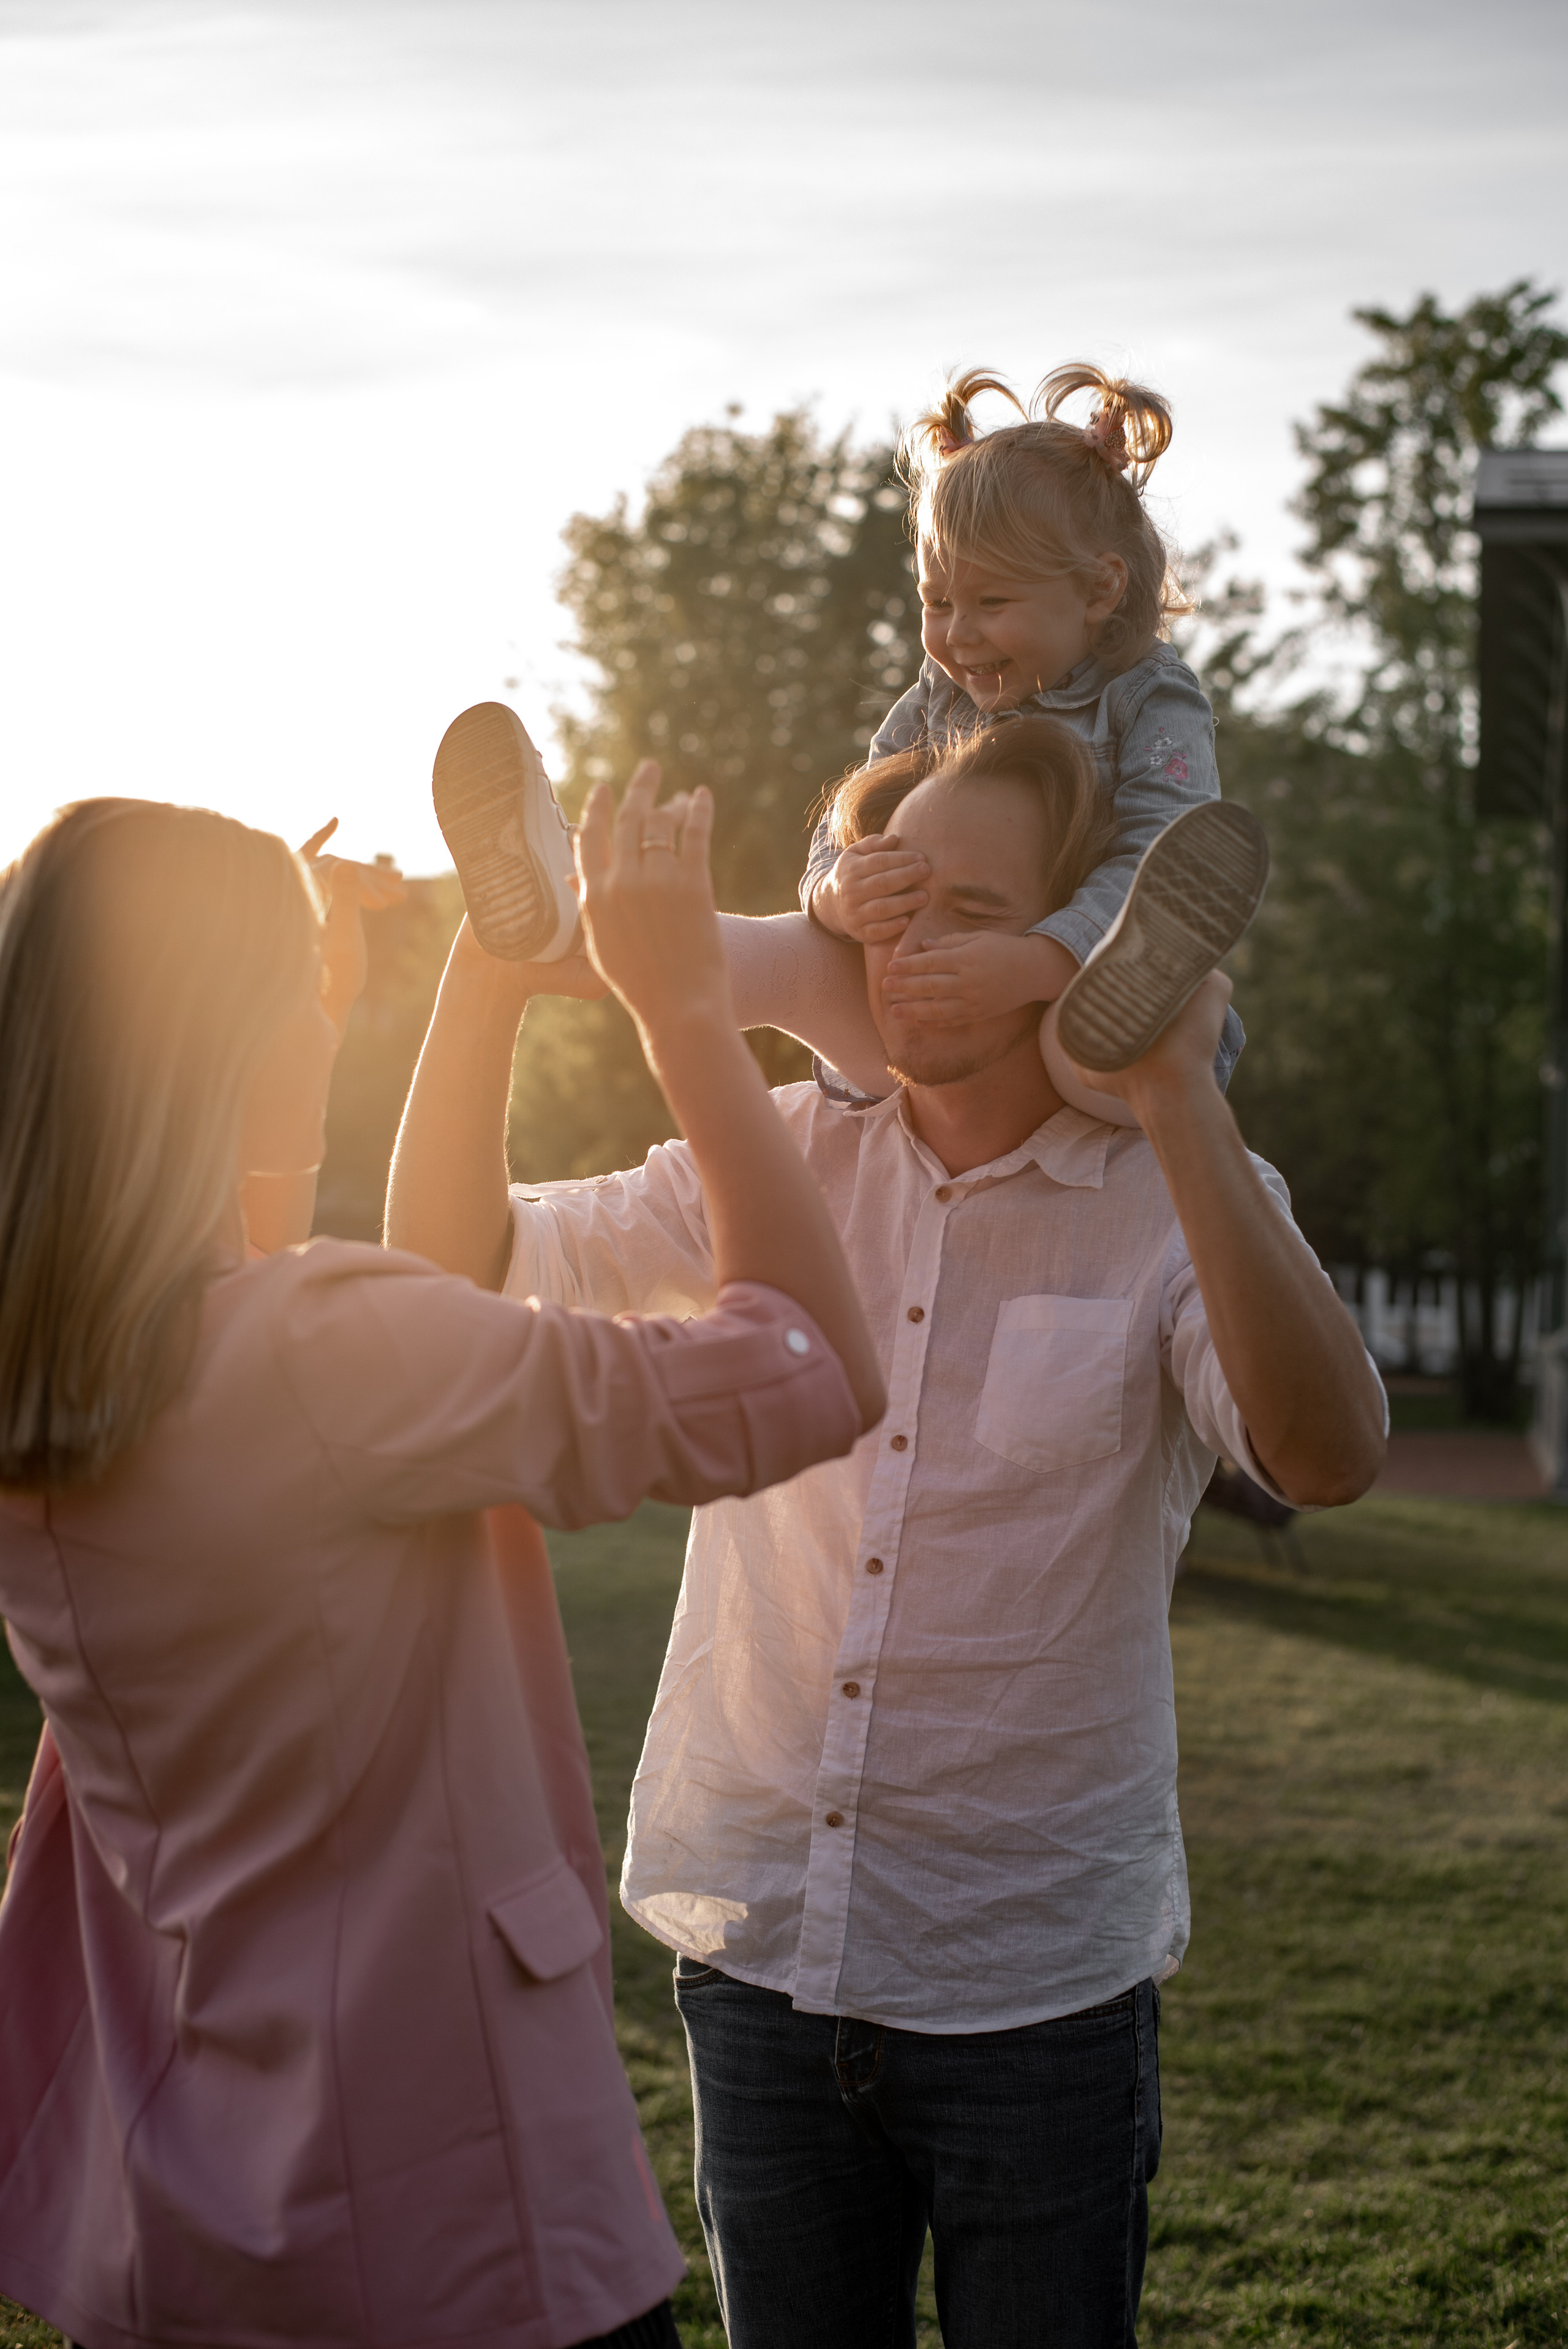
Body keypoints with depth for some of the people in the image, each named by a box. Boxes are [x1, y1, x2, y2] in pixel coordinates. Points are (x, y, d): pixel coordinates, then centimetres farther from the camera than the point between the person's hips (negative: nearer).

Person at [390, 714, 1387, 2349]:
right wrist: (492, 979, -13)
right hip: (759, 1954, 3)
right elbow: (454, 1255, 2)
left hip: (1039, 1983, -3)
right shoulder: (785, 1160, 3)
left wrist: (1179, 1101, -30)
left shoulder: (1180, 1203, -8)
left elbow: (1326, 1459, -26)